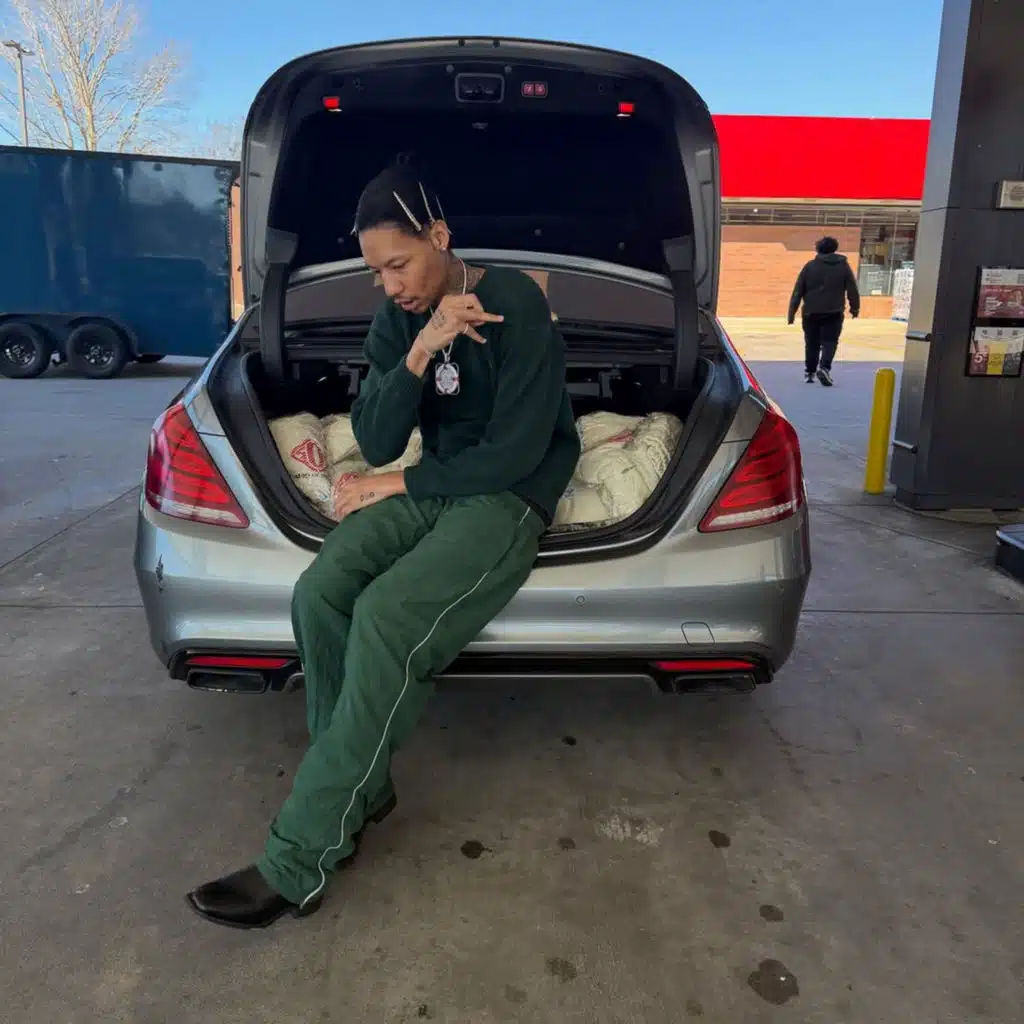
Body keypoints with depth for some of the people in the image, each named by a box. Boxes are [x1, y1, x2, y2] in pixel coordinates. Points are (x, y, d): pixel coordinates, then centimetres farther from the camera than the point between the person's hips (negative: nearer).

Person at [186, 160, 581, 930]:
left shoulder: (516, 305, -13)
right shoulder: (396, 322, 6)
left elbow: (515, 453, -17)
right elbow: (377, 443, -2)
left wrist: (394, 485, -10)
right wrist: (417, 357, -19)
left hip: (512, 498, -6)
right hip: (434, 487, 6)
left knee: (385, 621, -29)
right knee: (319, 593, -22)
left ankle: (298, 866, -19)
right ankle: (360, 789, -6)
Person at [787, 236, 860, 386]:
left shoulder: (809, 266, 4)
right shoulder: (843, 266, 4)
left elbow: (798, 291, 1)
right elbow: (852, 289, 4)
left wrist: (792, 312, 3)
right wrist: (855, 307, 17)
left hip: (811, 313, 1)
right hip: (833, 313, -1)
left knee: (811, 344, 14)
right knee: (829, 342, 0)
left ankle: (809, 372, 21)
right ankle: (824, 368, -22)